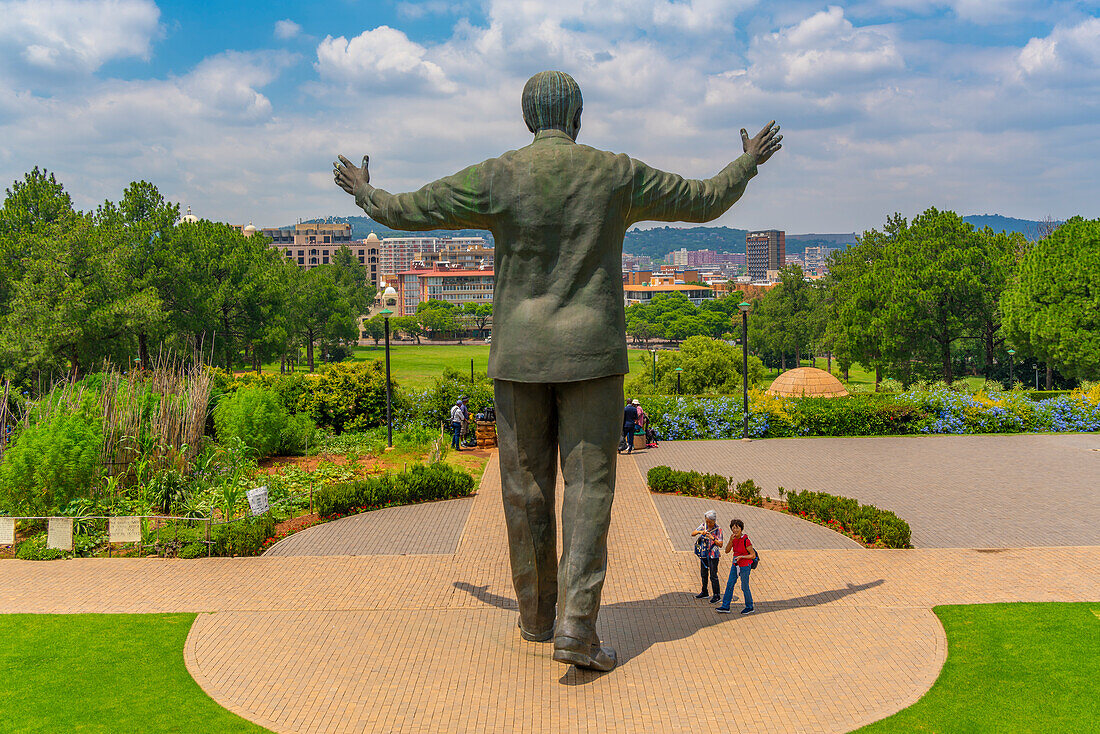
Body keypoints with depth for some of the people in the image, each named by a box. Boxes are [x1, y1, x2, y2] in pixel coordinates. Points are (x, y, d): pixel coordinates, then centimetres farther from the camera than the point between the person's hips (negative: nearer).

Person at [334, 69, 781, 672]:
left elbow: (402, 212, 3)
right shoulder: (617, 174, -1)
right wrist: (748, 163, 30)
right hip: (591, 354, 0)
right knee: (588, 488, 1)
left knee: (526, 486, 12)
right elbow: (705, 201, 11)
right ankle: (576, 628, -7)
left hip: (520, 355, 1)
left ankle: (536, 614, 24)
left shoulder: (496, 178, -4)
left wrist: (364, 192, 25)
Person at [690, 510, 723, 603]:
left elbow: (720, 545, -14)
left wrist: (713, 538, -29)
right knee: (703, 574, 16)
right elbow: (692, 534, 2)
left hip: (713, 555, -6)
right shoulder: (703, 526, 1)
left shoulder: (718, 529, -13)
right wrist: (699, 532, -17)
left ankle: (717, 595, 3)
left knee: (713, 575, -6)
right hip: (703, 553, 6)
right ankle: (704, 592, 30)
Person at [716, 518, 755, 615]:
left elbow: (753, 555, -15)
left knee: (744, 587, 6)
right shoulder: (734, 538, -1)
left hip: (745, 566, -7)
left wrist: (741, 557, -23)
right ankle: (725, 607, 12)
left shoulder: (746, 540, -21)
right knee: (730, 584, 6)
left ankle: (749, 607, 24)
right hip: (735, 565, 7)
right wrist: (730, 540, -18)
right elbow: (727, 551, -5)